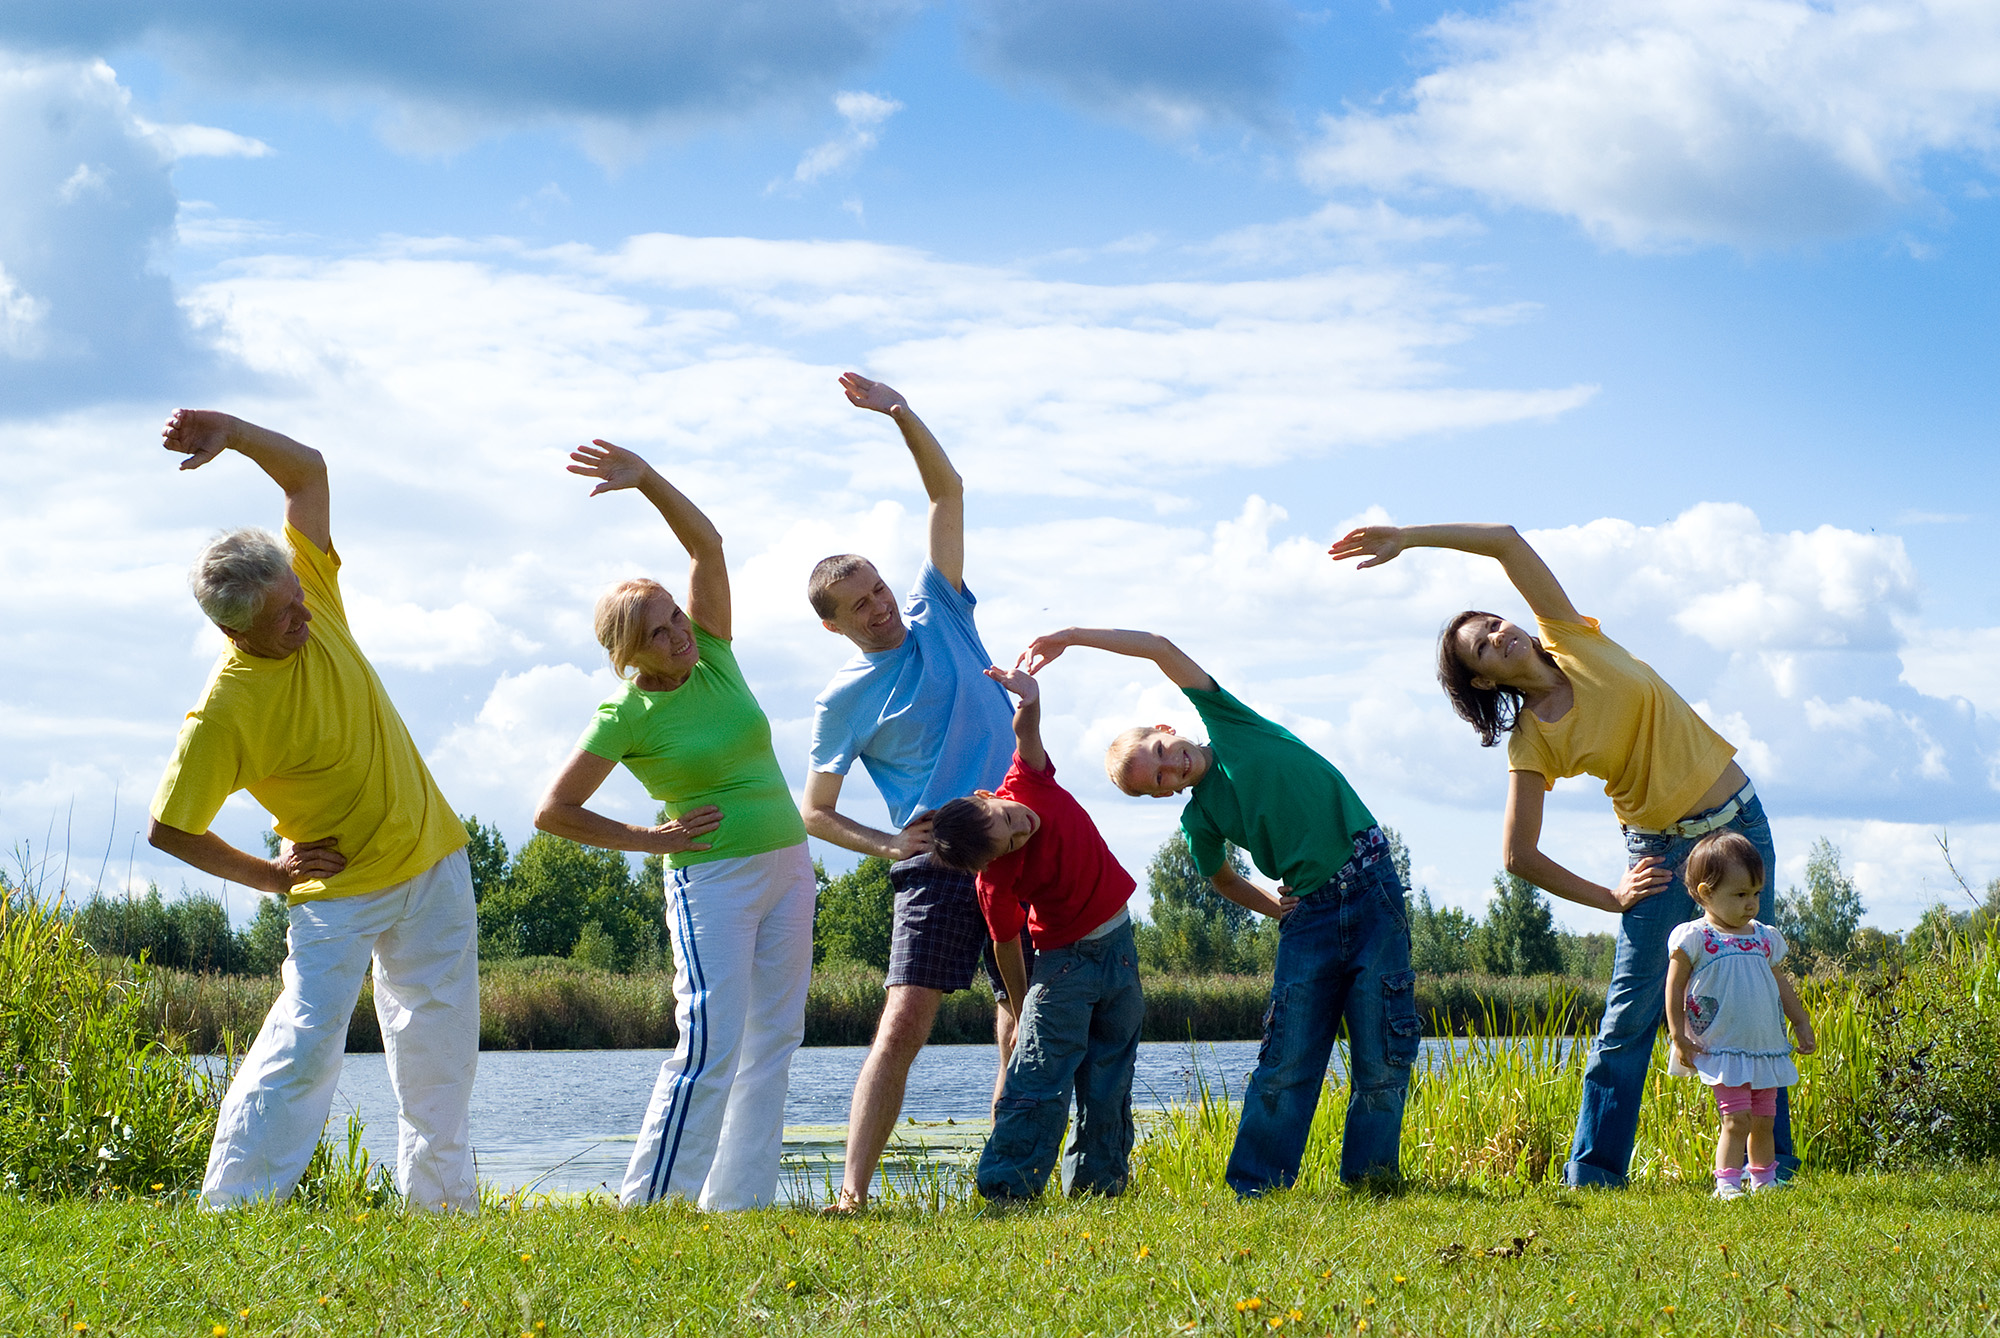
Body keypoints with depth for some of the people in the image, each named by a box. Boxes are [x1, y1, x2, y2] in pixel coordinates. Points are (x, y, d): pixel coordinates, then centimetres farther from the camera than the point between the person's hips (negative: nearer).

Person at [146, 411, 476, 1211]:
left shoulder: (310, 594, -10)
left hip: (431, 857, 6)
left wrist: (231, 432, -21)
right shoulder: (224, 712, -26)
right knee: (307, 1039, -18)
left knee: (441, 1043, 13)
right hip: (339, 888, -6)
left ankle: (442, 1202, 28)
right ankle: (232, 1206, -14)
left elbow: (307, 471, -3)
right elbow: (167, 829, -18)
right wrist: (269, 875, -11)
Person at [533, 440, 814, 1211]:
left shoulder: (710, 654, 3)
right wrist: (647, 840, -6)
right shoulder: (627, 716, -11)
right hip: (712, 879, -6)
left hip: (787, 866, 6)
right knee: (712, 1043, -14)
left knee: (772, 1039, 4)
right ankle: (646, 1204, -11)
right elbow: (553, 812, -9)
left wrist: (648, 480, -20)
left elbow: (706, 545, -6)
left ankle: (737, 1202, 7)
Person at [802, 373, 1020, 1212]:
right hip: (939, 862, -4)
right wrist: (887, 845, -11)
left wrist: (901, 413, -3)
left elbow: (947, 491, 9)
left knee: (1025, 1034, 2)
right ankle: (853, 1191, -20)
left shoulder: (940, 617, 10)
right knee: (903, 1025, -16)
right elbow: (814, 812, 6)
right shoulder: (845, 699, 2)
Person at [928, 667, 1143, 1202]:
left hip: (1119, 946, 5)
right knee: (1039, 1079, -13)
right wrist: (1020, 1011, -1)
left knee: (1109, 1080, 7)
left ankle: (1095, 1183, 14)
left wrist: (1029, 701, -46)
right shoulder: (998, 884, -23)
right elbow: (1007, 944, -11)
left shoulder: (1027, 785, -14)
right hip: (1066, 961, -5)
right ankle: (1004, 1189, -11)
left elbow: (1027, 732, -23)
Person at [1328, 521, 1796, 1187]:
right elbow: (1518, 855, -10)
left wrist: (1408, 536, -12)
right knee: (1630, 1013, -4)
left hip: (1738, 826, 1)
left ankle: (1773, 1160, 9)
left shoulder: (1573, 641, -4)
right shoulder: (1531, 742, -9)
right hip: (1661, 849, -1)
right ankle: (1593, 1175, 2)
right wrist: (1609, 898, -4)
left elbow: (1506, 541, -11)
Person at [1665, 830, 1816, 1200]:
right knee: (1736, 1120, -14)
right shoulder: (1694, 939, -6)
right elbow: (1675, 989, -3)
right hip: (1722, 1050, -6)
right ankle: (1726, 1184, -8)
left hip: (1766, 1047, 6)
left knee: (1763, 1120, 10)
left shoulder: (1764, 937, 11)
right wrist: (1679, 1037, -8)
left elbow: (1780, 984, 23)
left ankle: (1764, 1181, 23)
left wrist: (1802, 1023, 22)